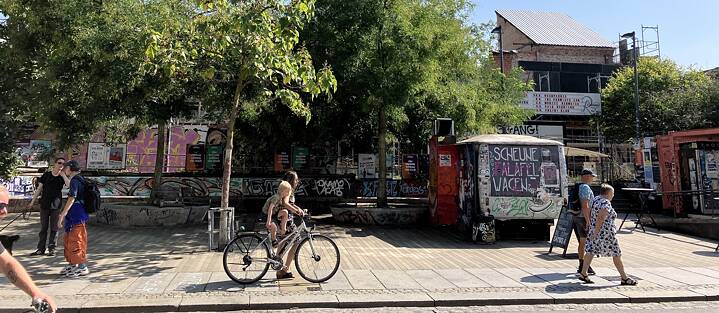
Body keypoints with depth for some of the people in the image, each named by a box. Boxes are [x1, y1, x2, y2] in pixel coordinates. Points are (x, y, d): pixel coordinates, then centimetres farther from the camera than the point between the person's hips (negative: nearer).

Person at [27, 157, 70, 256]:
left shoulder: (63, 177, 2)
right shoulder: (46, 175, 4)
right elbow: (39, 189, 7)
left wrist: (63, 174, -14)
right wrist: (32, 202, 5)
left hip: (56, 205, -1)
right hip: (44, 204, 1)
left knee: (54, 228, 3)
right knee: (43, 227, 8)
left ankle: (51, 248, 11)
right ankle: (41, 249, 15)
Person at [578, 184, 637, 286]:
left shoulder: (595, 199, 10)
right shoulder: (606, 203, -18)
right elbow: (600, 218, -25)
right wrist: (596, 232, -23)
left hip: (595, 230, 9)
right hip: (605, 232, -9)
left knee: (591, 250, 8)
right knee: (616, 254, 4)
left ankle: (583, 273, 5)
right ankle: (624, 278, 14)